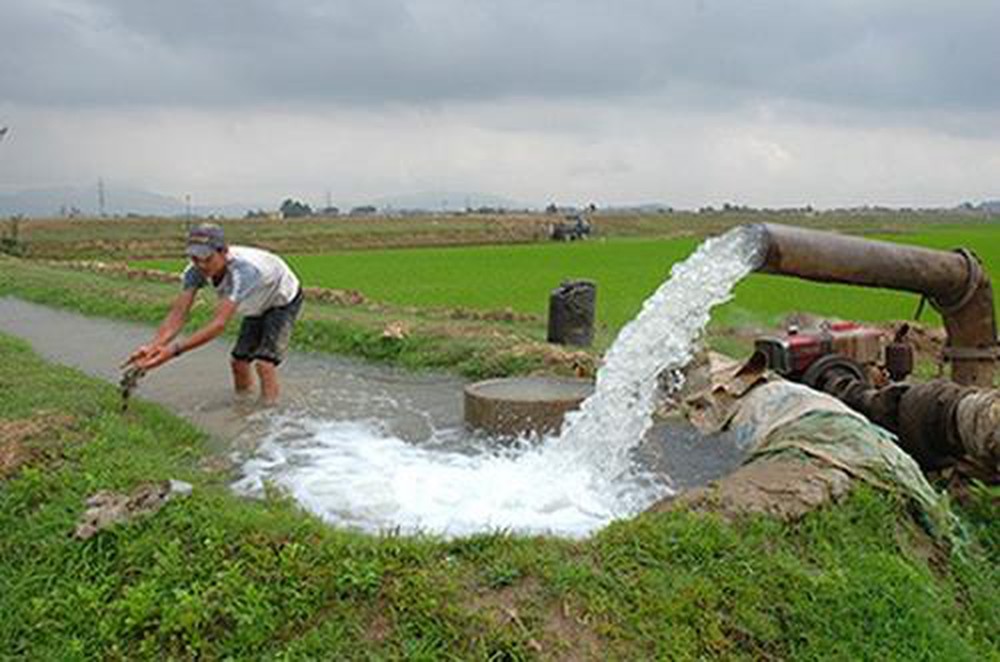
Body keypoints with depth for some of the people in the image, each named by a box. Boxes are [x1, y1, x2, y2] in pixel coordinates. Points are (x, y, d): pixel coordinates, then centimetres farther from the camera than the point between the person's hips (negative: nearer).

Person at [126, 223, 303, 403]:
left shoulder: (243, 269, -44)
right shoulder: (196, 270, -23)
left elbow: (219, 323, -49)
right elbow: (178, 314, -28)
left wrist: (174, 350, -56)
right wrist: (153, 346, -46)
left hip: (284, 301, -7)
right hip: (258, 307, 7)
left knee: (264, 362, -19)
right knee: (239, 361, 4)